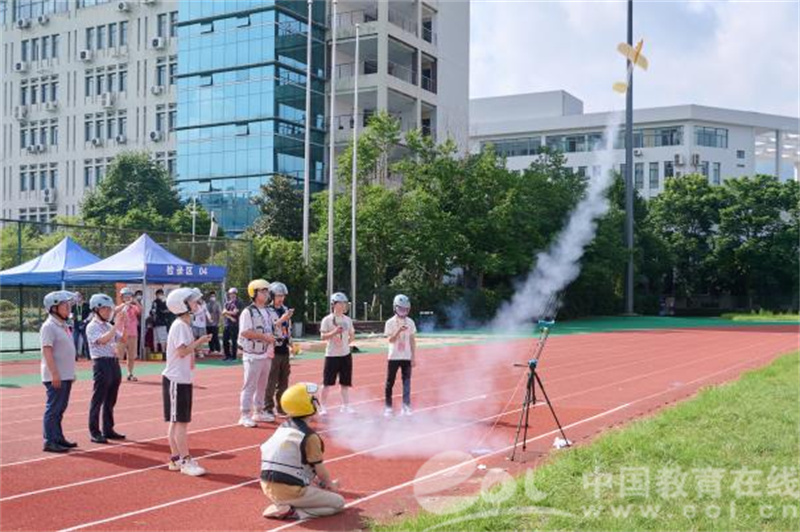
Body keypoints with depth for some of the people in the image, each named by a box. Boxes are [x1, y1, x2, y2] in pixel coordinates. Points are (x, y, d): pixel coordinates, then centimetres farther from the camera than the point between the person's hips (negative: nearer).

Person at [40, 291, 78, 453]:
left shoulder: (64, 325, 15)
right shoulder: (49, 326, -13)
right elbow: (47, 351, -19)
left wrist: (71, 372, 19)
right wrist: (54, 373, -23)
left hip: (66, 375, 9)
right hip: (55, 376, -9)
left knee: (60, 408, 15)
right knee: (53, 408, -4)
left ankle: (58, 438, 23)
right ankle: (49, 442, 1)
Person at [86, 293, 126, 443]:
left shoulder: (109, 326, 14)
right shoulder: (92, 327, -8)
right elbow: (103, 340, -24)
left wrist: (124, 325, 0)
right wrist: (117, 325, -24)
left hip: (114, 362, 8)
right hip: (101, 363, -8)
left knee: (111, 400, 13)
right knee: (98, 400, -3)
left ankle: (108, 429, 21)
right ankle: (94, 432, 3)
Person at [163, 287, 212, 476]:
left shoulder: (186, 325, 15)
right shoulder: (179, 326, -15)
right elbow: (182, 351, -24)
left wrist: (196, 343, 5)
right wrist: (198, 342, -16)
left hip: (184, 379, 10)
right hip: (176, 380, -10)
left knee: (178, 422, 13)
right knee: (180, 422, -5)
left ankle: (176, 459, 20)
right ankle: (185, 461, -1)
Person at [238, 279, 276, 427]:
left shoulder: (269, 312, 13)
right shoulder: (248, 312, -12)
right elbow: (245, 332, -21)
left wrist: (272, 346, 6)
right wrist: (264, 337, -20)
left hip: (266, 355, 8)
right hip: (253, 355, -7)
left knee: (262, 385, 15)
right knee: (250, 386, -5)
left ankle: (258, 412, 26)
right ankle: (245, 415, 0)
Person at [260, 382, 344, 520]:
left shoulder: (283, 428, 9)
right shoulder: (309, 436, -15)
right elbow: (320, 469, -4)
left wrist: (323, 482, 23)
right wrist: (331, 485, 16)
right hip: (289, 491, -9)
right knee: (338, 502, 3)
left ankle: (282, 504, 11)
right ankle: (291, 511, -10)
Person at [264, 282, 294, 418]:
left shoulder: (285, 310, 14)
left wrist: (290, 344, 19)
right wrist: (281, 319, -25)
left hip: (284, 351, 7)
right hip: (273, 351, -7)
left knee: (284, 381, 12)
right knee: (271, 382, -4)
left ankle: (282, 407, 21)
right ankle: (268, 408, 4)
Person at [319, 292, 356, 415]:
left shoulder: (347, 320, 9)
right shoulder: (327, 319, -5)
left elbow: (352, 336, 16)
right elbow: (323, 336, -10)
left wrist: (347, 343, 1)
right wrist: (334, 332, -22)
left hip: (345, 354, 5)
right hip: (332, 354, -5)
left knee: (345, 382, 9)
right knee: (327, 382, -1)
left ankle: (345, 405, 18)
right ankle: (323, 406, 8)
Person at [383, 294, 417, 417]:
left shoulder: (410, 322, 4)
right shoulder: (390, 322, -5)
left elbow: (412, 340, 6)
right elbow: (390, 340, -13)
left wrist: (414, 357, 3)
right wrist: (399, 331, -28)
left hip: (407, 357, 2)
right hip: (394, 357, -2)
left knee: (407, 382, -1)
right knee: (390, 382, 4)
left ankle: (406, 406, 3)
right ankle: (388, 406, 15)